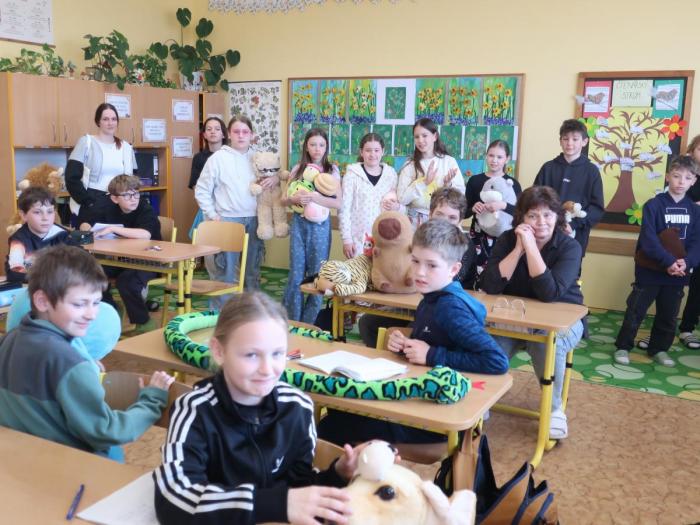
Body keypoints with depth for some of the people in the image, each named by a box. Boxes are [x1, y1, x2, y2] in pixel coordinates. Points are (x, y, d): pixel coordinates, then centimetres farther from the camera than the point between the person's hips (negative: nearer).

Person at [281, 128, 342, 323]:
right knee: (296, 274, 5)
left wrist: (315, 197, -22)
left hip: (320, 225, -1)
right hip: (298, 224, 2)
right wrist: (295, 198, -15)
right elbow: (284, 200, 7)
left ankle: (308, 325, 17)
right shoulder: (297, 169, 6)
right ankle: (291, 323, 17)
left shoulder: (332, 170, 0)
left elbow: (339, 203, -9)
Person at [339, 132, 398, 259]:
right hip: (358, 237, -2)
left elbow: (397, 205, 15)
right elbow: (344, 209, -3)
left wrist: (397, 207, -8)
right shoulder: (352, 174, -4)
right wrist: (346, 239, -7)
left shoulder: (391, 174, 5)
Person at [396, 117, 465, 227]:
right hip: (416, 221, 0)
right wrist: (423, 182, -17)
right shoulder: (409, 166, 1)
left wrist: (448, 185, -18)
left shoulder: (449, 161, 1)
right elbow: (402, 198, -9)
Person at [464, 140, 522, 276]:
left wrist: (504, 206, -24)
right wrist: (473, 208, -14)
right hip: (478, 236, 0)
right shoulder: (474, 180, 5)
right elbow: (464, 213, 7)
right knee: (478, 273, -8)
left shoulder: (512, 183, 4)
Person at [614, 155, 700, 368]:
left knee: (668, 315, 15)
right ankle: (623, 347, 15)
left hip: (678, 273, 5)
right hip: (650, 271, -4)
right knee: (636, 311, 3)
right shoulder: (654, 205, -10)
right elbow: (648, 239, -17)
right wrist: (668, 262, -24)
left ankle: (658, 349, 30)